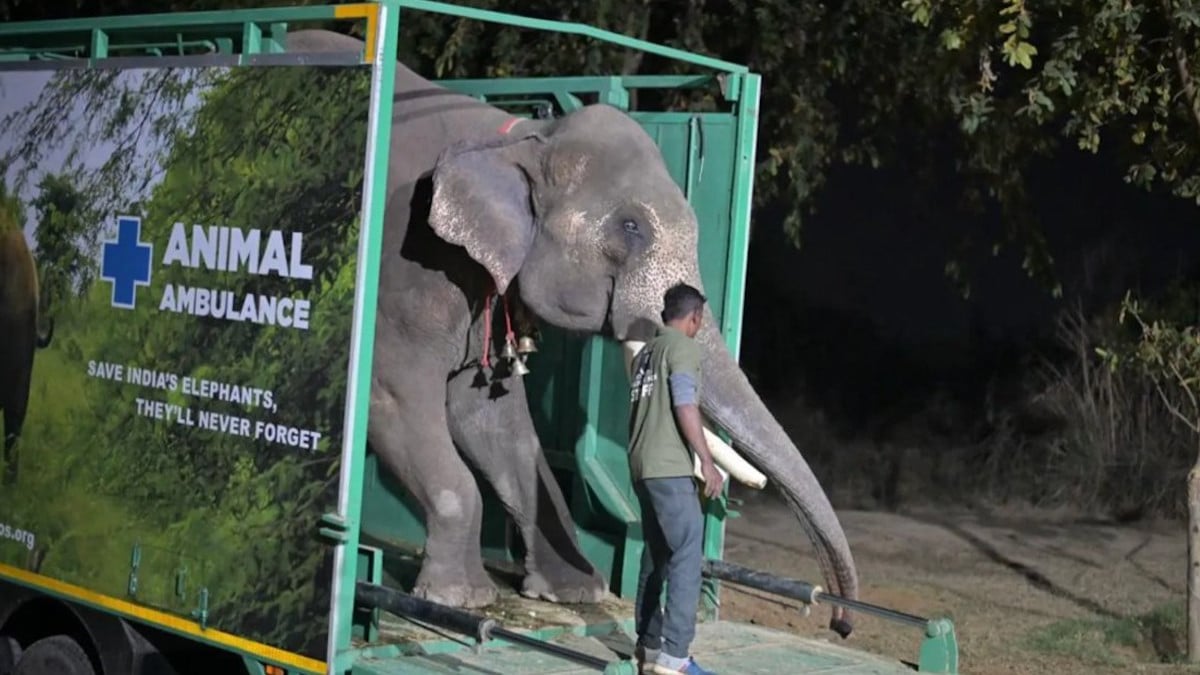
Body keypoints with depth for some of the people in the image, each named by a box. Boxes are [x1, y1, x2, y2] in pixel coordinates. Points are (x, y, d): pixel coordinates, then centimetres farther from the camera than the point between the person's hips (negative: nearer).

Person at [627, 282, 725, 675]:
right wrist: (707, 462, -15)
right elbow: (684, 407, -15)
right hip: (669, 467, -9)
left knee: (656, 556, 13)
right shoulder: (682, 346, -6)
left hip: (642, 466, 9)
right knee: (687, 554, -11)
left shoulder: (646, 351, 20)